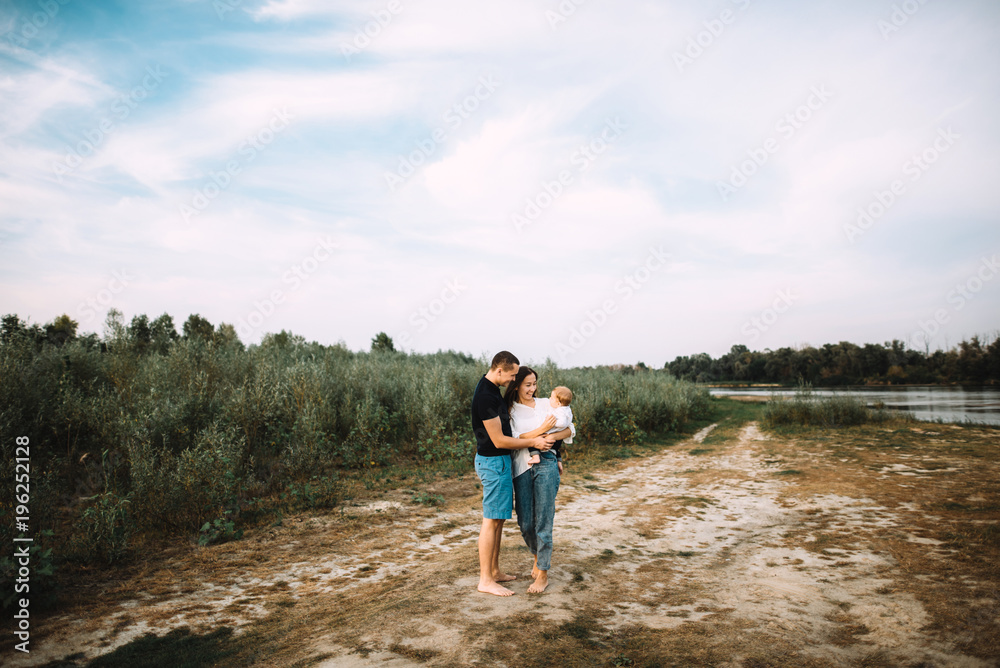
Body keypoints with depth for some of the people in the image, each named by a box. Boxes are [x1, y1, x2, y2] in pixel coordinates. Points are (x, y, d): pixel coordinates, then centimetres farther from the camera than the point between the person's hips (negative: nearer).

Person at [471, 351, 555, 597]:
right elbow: (499, 440, -21)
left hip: (498, 460, 10)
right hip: (493, 461, -10)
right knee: (492, 520, -3)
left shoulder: (491, 389, 9)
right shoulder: (486, 397, -23)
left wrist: (536, 435, 15)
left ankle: (494, 571, 26)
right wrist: (533, 442, -12)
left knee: (499, 518, 16)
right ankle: (485, 580, 6)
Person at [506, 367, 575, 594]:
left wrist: (551, 437, -14)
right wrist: (542, 430, -21)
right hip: (522, 467, 1)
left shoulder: (545, 404, 6)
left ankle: (543, 573, 11)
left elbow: (570, 429, 6)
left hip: (546, 464, -1)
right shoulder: (508, 410, 4)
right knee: (525, 522, 7)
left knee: (543, 520, -2)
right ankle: (539, 556, 36)